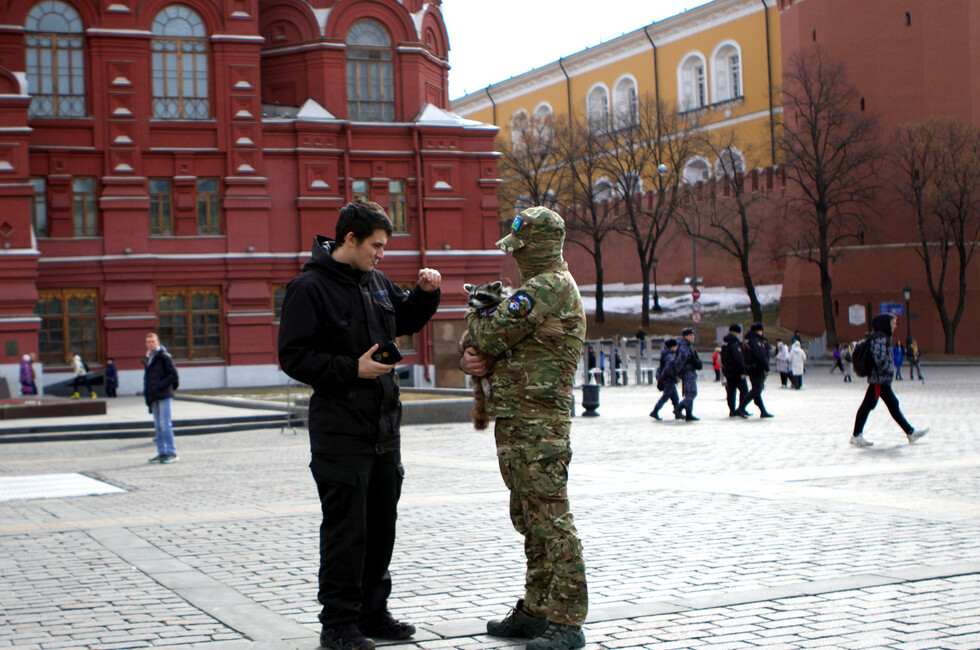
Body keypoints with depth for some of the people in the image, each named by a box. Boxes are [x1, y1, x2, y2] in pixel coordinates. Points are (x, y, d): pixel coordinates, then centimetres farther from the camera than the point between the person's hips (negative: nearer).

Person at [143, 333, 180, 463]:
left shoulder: (164, 356, -6)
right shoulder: (148, 358, 18)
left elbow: (173, 375, -11)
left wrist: (161, 386, -16)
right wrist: (147, 394, 14)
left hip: (164, 396, -8)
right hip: (154, 397, 8)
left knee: (165, 424, -11)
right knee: (158, 426, 8)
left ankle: (172, 454, -10)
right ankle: (162, 453, 12)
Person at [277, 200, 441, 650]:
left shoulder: (376, 282, 13)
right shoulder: (310, 287, -10)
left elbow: (405, 320, 29)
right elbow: (293, 357, -14)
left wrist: (425, 293, 10)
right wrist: (352, 369, -20)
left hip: (383, 424, 8)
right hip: (340, 427, -8)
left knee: (382, 524, 13)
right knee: (345, 528, -4)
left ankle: (373, 611, 24)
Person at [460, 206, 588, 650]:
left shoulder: (551, 287, -14)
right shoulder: (538, 288, 20)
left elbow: (496, 334, -17)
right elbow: (491, 345, 20)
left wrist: (474, 320, 6)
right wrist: (473, 359, -3)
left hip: (538, 422, -11)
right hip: (516, 420, 11)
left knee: (551, 519, -10)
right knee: (529, 518, 15)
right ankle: (536, 611, 23)